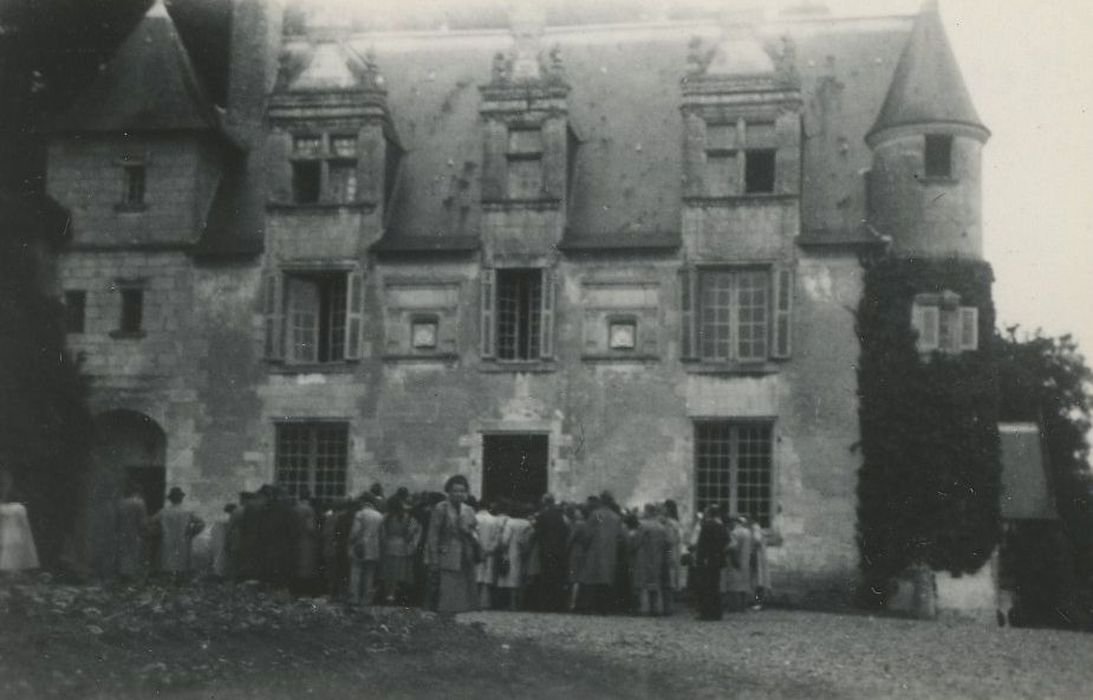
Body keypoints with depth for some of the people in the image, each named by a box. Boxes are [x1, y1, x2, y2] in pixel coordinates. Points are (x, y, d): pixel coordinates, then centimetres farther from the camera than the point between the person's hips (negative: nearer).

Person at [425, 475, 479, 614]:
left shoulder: (468, 511, 14)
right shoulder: (440, 509, -2)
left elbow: (475, 533, 20)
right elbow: (433, 536, -4)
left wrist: (470, 534, -5)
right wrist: (434, 561, -8)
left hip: (466, 563, 5)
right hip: (447, 561, -5)